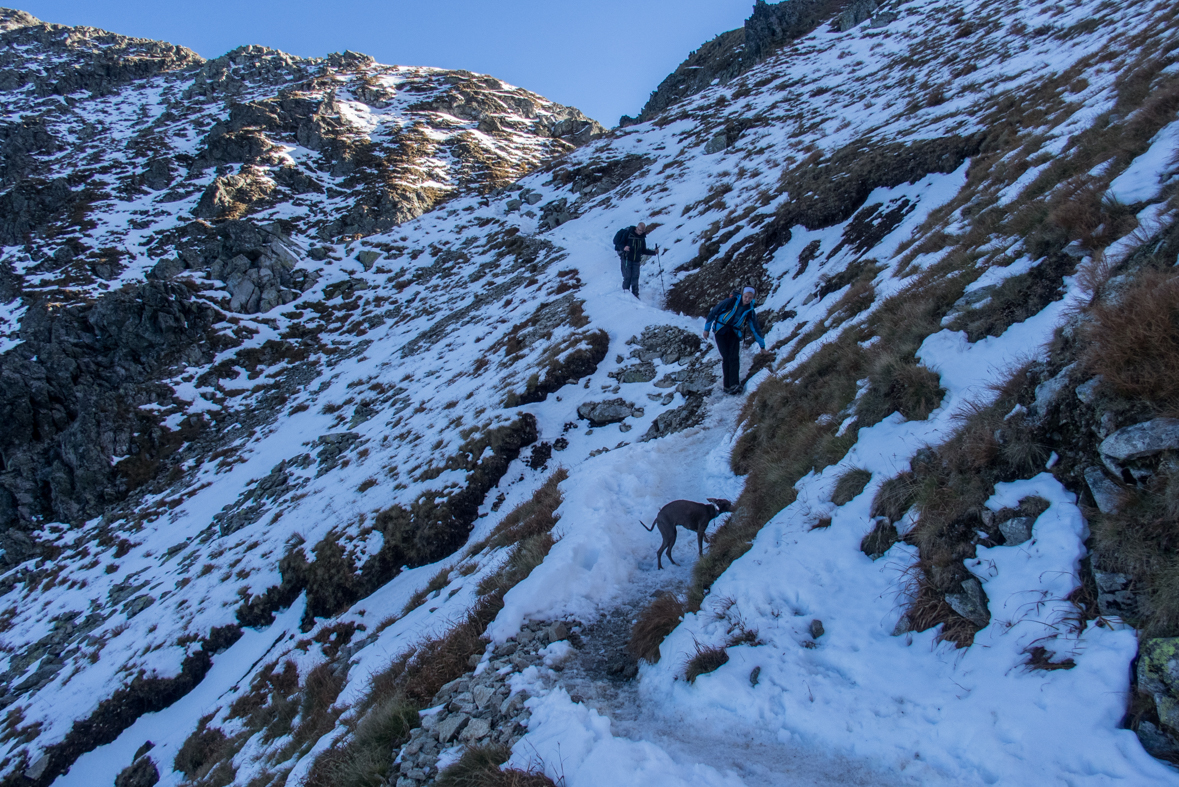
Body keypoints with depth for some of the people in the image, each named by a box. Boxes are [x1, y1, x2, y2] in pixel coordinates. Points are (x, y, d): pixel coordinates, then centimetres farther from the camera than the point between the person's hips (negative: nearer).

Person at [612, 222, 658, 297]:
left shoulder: (642, 237, 10)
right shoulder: (628, 233, -5)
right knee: (627, 277, -7)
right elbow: (620, 244, -6)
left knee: (635, 278, 1)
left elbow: (643, 251, 17)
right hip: (626, 259, -4)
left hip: (636, 261, 4)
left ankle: (635, 295, 7)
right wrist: (624, 248, -29)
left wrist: (654, 252, 6)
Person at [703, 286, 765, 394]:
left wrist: (762, 345, 12)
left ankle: (734, 385, -18)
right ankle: (727, 385, -6)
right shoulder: (731, 301, -15)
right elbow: (713, 312, -8)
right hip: (721, 331, -3)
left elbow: (755, 328, 8)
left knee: (734, 357, -13)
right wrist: (707, 329, -5)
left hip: (734, 334, 3)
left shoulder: (750, 311, -2)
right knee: (725, 357, -10)